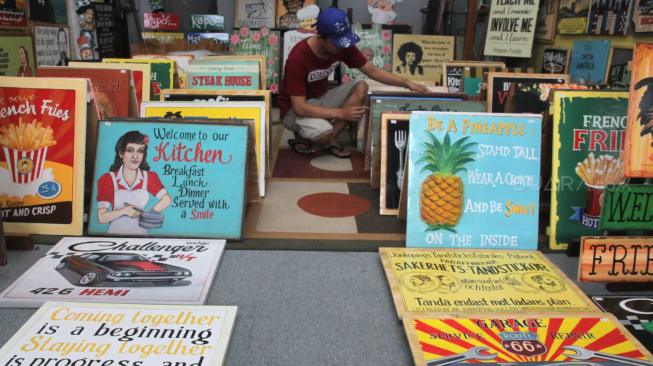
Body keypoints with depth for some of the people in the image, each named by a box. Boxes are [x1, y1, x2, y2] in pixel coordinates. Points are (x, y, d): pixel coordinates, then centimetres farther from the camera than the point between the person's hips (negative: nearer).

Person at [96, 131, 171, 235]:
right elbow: (101, 218, -4)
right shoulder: (107, 179, -2)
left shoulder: (150, 177, 6)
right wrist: (124, 211, -16)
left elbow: (166, 200, -4)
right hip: (116, 233, 0)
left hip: (141, 233, 1)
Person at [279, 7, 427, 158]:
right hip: (295, 109, -7)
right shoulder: (298, 58, -30)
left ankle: (329, 140, -10)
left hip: (319, 100, 7)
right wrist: (341, 113, -32)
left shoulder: (343, 46, -12)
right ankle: (302, 137, -1)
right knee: (324, 133, -37)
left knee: (361, 88, -16)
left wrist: (406, 83, -15)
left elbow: (372, 71, -3)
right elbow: (300, 107, -31)